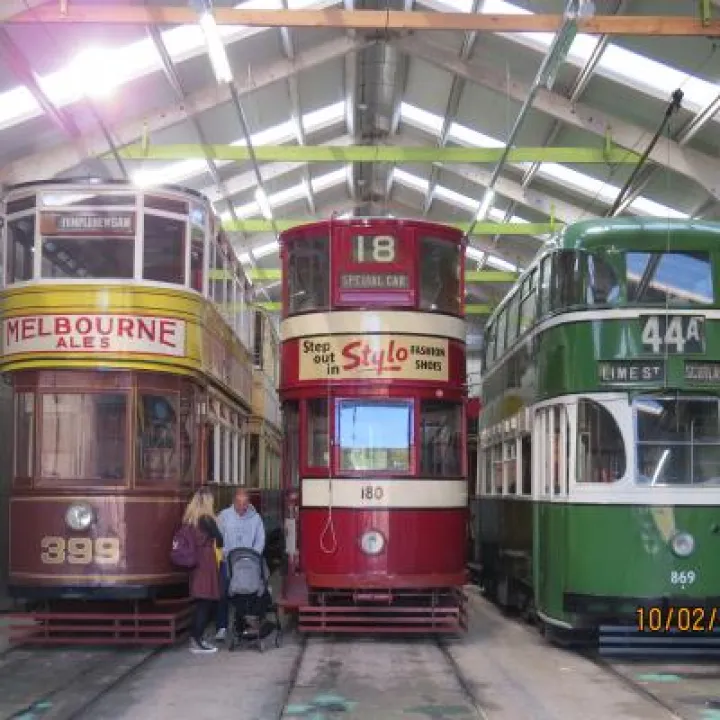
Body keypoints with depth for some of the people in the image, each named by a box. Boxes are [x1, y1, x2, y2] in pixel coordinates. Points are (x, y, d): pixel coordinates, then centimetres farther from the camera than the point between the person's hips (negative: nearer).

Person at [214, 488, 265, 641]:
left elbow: (260, 540, 3)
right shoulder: (224, 516, -1)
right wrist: (224, 553, -16)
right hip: (227, 562, -1)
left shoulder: (255, 517, 2)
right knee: (223, 594, -5)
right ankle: (221, 627, 1)